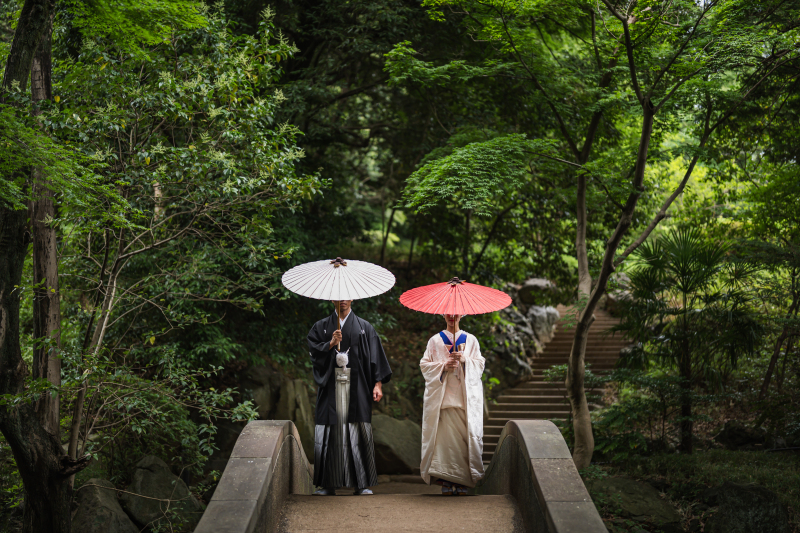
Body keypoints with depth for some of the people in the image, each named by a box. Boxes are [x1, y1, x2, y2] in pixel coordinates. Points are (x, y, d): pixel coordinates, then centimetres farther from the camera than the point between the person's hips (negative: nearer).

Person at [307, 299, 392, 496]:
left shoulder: (364, 327, 12)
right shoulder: (321, 327, 13)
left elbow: (375, 357, 6)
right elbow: (314, 352, 3)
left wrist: (378, 383, -3)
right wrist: (331, 344, -12)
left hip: (357, 387, 0)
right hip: (331, 386, 0)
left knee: (359, 433, -3)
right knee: (331, 433, -2)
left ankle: (361, 483, 4)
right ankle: (328, 484, 5)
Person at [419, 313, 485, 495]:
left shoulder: (471, 340, 14)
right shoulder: (435, 341, 11)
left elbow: (480, 364, 9)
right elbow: (425, 364, 7)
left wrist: (465, 360, -10)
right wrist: (443, 366, -10)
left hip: (466, 396, 1)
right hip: (443, 396, -1)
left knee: (465, 436, -6)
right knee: (445, 435, -10)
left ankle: (463, 482, -1)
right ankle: (447, 481, -6)